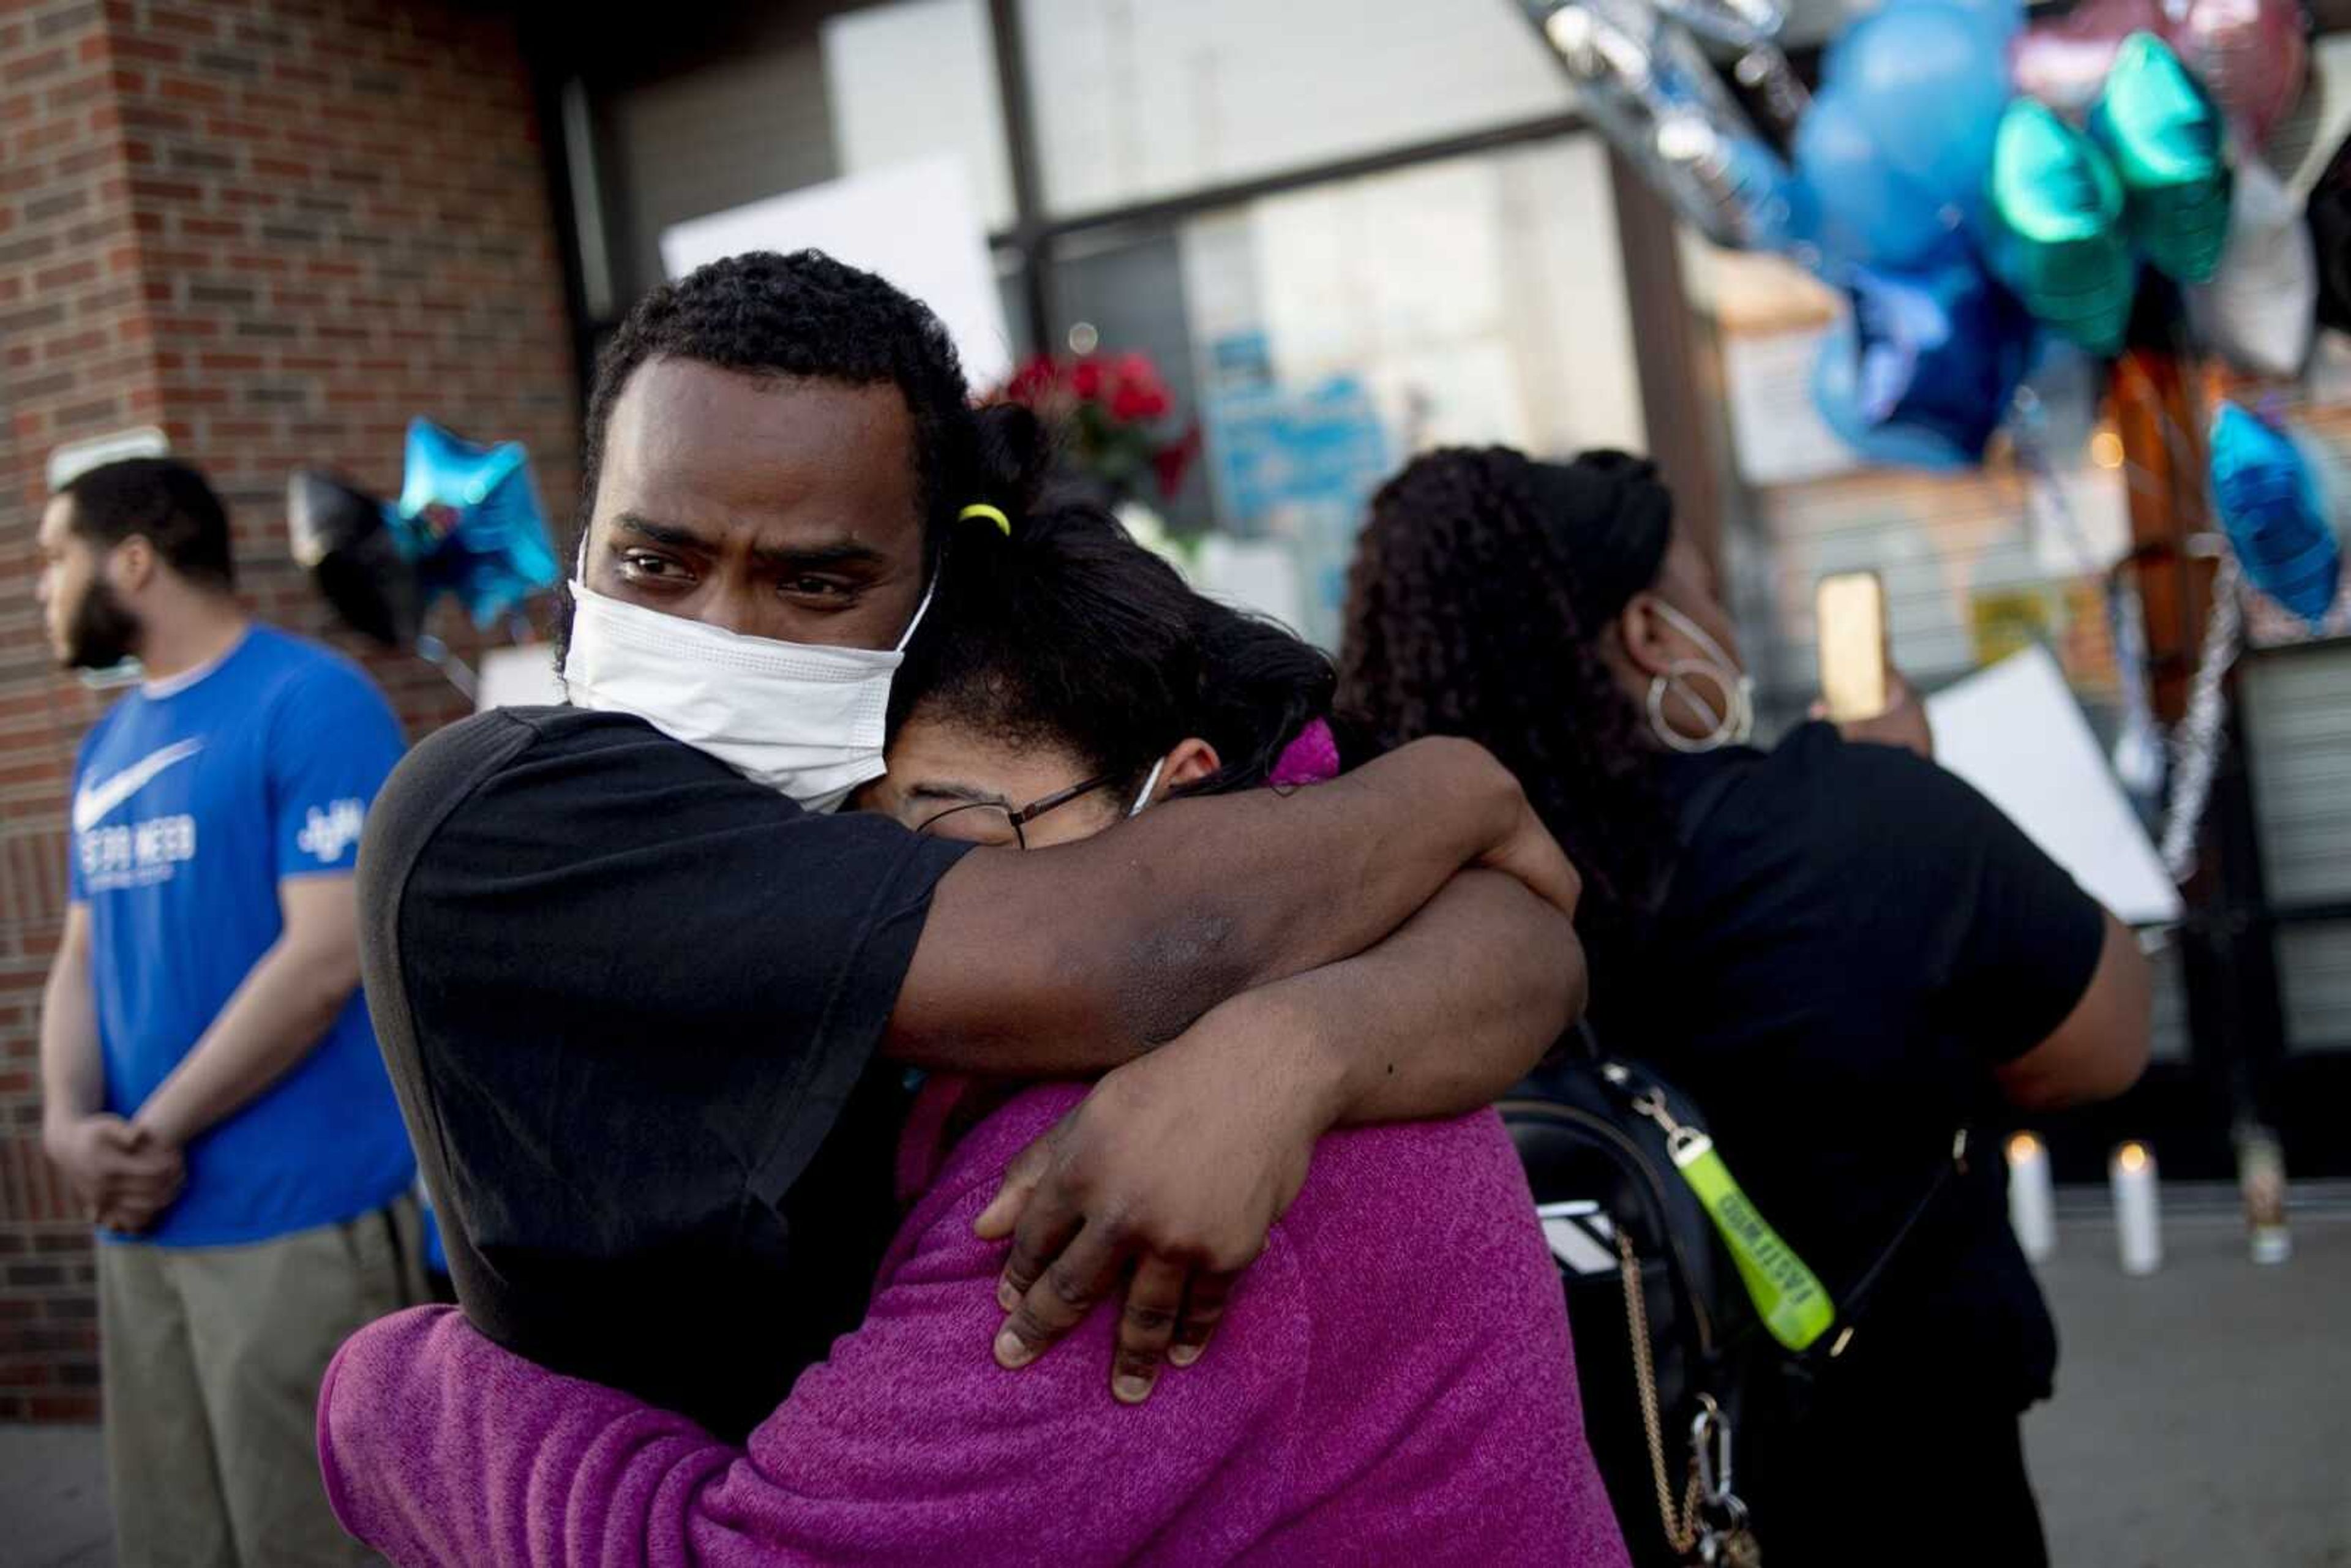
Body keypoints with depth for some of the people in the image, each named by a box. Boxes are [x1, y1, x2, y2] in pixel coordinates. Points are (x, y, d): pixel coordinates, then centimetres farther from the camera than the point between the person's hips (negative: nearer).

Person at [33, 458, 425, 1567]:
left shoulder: (310, 703, -9)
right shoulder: (108, 745, 16)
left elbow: (328, 955, -17)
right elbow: (83, 956, 15)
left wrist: (154, 1133, -12)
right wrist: (70, 1125, -5)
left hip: (297, 1218, -7)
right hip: (140, 1222, 8)